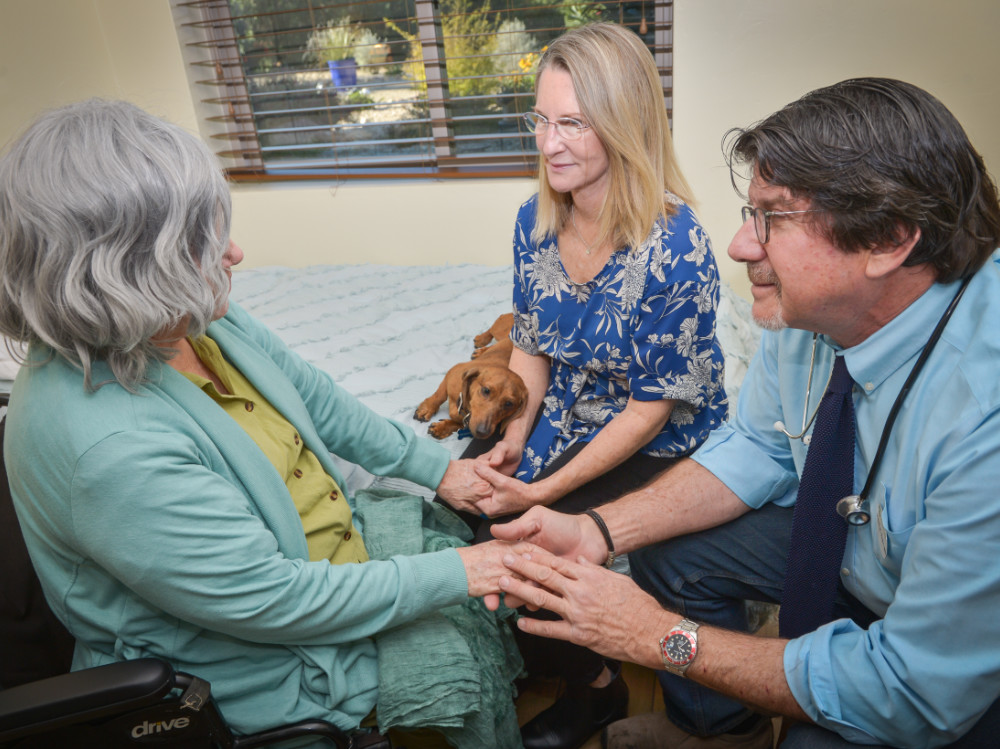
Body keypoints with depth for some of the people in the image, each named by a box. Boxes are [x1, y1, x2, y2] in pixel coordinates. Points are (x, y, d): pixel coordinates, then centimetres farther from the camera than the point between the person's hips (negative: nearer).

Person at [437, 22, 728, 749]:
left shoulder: (676, 247, -24)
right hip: (563, 420, 6)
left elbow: (652, 408, -20)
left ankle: (596, 688, 18)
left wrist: (545, 492, -20)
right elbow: (531, 345, 6)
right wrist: (513, 437, -10)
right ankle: (523, 644, 24)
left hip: (660, 451, -6)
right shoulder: (536, 220, -4)